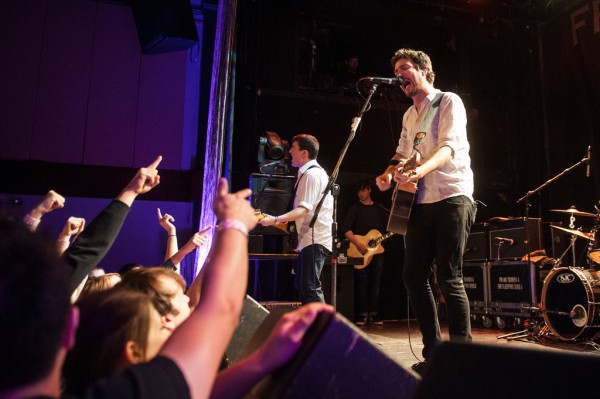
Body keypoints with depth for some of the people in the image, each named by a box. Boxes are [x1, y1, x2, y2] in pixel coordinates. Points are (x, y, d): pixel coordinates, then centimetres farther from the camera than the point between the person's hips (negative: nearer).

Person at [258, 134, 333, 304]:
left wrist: (276, 220, -36)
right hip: (312, 238, 11)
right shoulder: (313, 172, 18)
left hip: (315, 239, -11)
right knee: (301, 284, 15)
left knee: (310, 287, -13)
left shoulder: (311, 174, -14)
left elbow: (304, 209, -26)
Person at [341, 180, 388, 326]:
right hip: (361, 251, -3)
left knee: (375, 282, 2)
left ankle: (374, 314, 7)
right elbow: (346, 228, -9)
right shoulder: (355, 208, 3)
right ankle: (362, 314, 1)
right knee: (362, 282, -6)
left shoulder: (380, 209, 15)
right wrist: (358, 243, -18)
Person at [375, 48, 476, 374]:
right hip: (422, 202, 7)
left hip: (452, 197, -7)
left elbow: (450, 146, -16)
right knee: (413, 276, 4)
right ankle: (433, 353, 15)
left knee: (449, 279, -10)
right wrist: (390, 173, -1)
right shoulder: (409, 115, 21)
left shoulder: (448, 102, -1)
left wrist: (420, 171, -34)